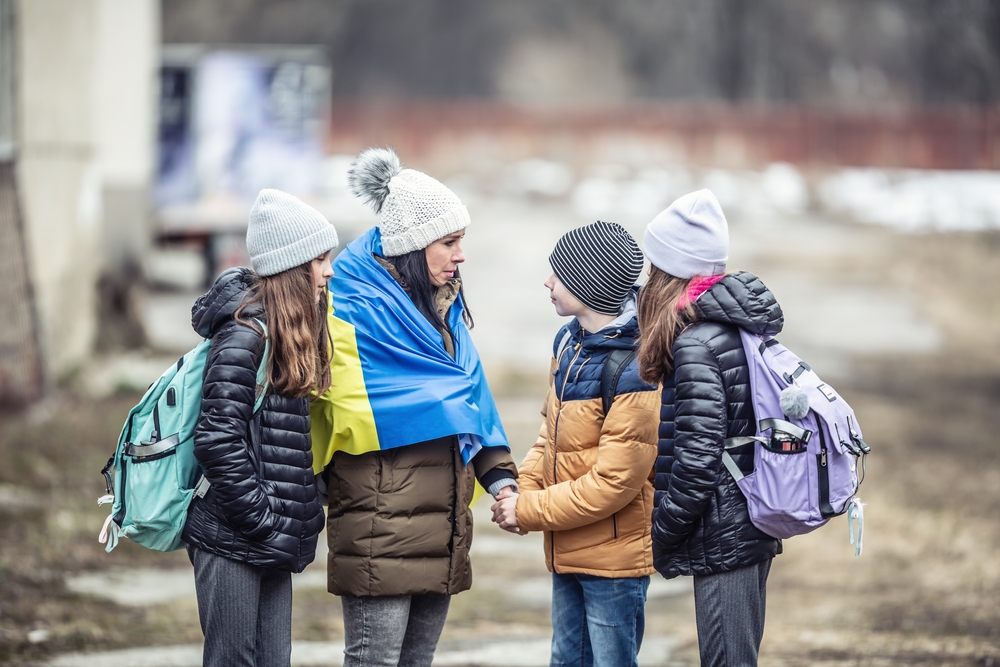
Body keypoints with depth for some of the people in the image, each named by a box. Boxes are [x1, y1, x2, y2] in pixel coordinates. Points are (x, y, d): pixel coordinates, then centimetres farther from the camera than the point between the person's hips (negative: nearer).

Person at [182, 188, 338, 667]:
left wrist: (305, 512, 13)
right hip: (234, 542, -9)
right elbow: (217, 440, -20)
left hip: (272, 545, 9)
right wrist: (260, 519, -17)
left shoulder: (295, 332, 13)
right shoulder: (245, 334, -15)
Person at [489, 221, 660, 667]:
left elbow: (615, 481, -23)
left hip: (614, 560, -8)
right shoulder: (569, 342, 5)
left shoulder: (634, 373, -22)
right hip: (568, 553, 9)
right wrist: (521, 487, -2)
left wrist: (528, 511, -16)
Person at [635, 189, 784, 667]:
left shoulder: (695, 344, -18)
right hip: (755, 527, 9)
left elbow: (698, 459, -20)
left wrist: (659, 538, -10)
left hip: (723, 534, -9)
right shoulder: (745, 326, 10)